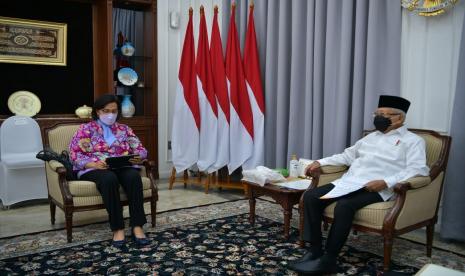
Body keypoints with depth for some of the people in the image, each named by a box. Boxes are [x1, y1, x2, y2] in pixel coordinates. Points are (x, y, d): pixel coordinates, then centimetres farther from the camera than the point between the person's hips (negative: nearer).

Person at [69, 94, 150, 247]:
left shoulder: (124, 129, 18)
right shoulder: (86, 129, 9)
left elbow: (141, 150, 10)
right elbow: (75, 154, -3)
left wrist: (138, 157, -15)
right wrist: (93, 164, -21)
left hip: (122, 167, 3)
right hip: (94, 169, -2)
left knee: (134, 176, -33)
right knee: (109, 178, -38)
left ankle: (137, 226, -33)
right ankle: (117, 228, -32)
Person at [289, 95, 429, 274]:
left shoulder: (413, 141, 7)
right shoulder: (371, 137, 28)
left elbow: (418, 169, -8)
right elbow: (347, 156, 33)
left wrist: (385, 182, -22)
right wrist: (321, 162, 21)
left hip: (375, 188, -7)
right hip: (347, 182, 7)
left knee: (344, 205, -35)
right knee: (311, 196, -14)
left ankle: (328, 260, -24)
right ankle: (315, 249, -11)